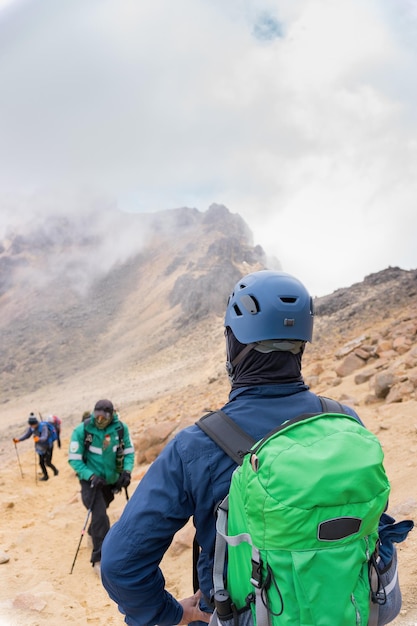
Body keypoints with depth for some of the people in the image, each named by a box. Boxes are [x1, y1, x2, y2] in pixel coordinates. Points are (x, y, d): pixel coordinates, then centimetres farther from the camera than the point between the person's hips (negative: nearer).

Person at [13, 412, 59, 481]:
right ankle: (45, 476, 27)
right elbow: (26, 435, -1)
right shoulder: (31, 428, -9)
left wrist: (38, 439, -62)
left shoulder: (43, 427, -30)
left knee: (47, 463, -6)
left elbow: (44, 437, -41)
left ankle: (55, 470, 23)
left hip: (48, 446, -6)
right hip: (41, 447, 6)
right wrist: (18, 439, -16)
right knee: (41, 462, 9)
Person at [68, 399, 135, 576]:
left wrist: (126, 471, -20)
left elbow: (129, 451, -4)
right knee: (100, 517, -16)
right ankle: (99, 559, -4)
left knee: (100, 514, 25)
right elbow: (74, 459, -17)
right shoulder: (82, 430, -21)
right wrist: (91, 476, -28)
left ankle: (93, 535, 56)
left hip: (111, 480, 4)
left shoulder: (120, 428, -14)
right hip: (90, 480, -3)